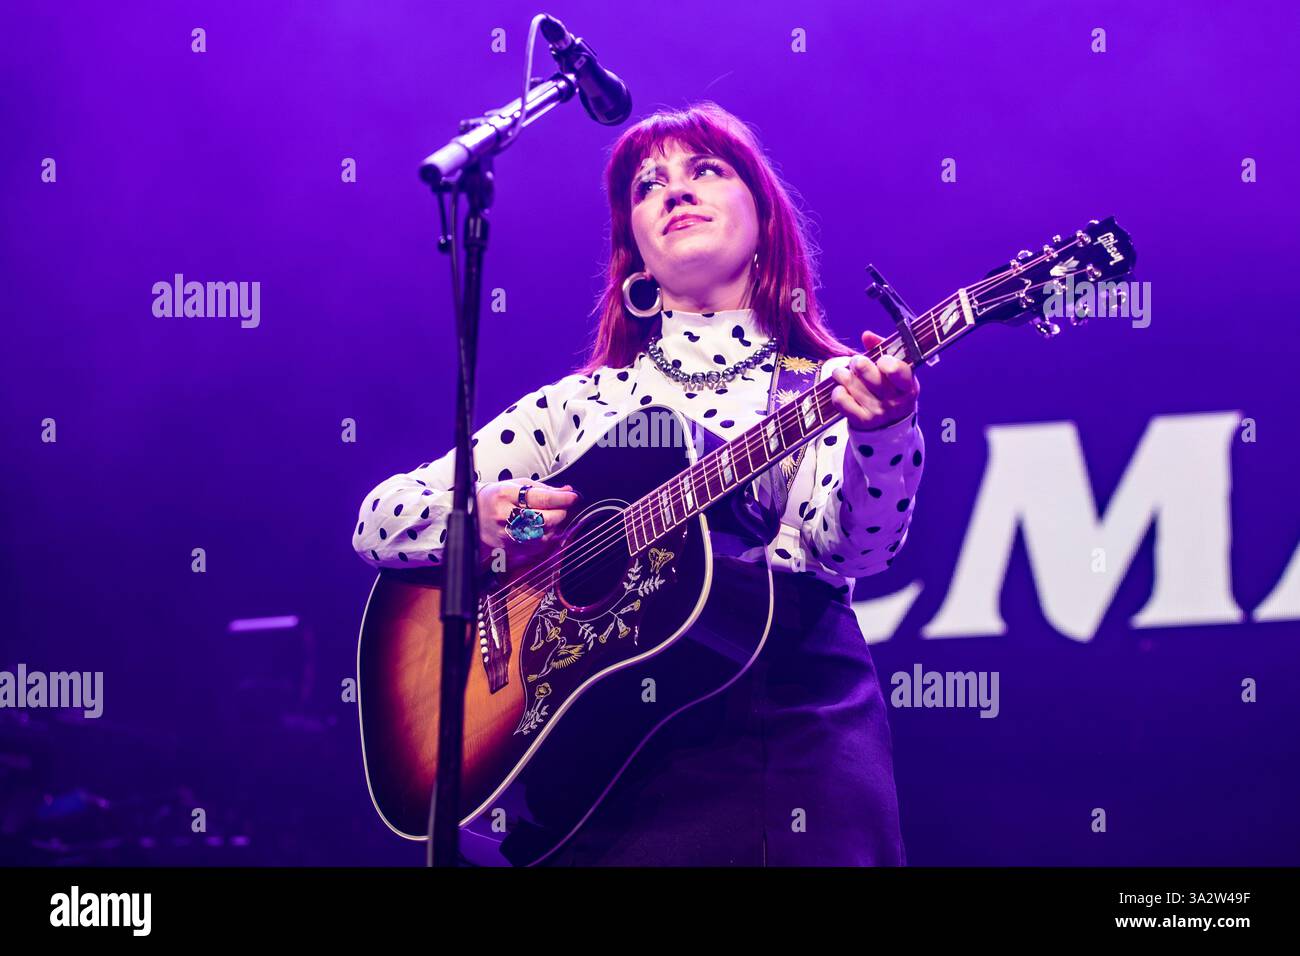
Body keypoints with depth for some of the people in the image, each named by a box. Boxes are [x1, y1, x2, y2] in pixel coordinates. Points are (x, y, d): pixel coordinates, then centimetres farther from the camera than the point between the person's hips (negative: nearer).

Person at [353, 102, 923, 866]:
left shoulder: (829, 392, 10)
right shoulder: (582, 402, 14)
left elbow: (858, 547, -8)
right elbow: (379, 523, 12)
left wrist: (885, 430, -29)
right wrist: (481, 518, -10)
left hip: (793, 725, -1)